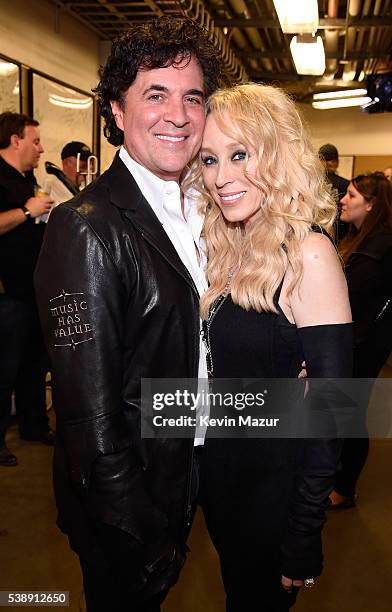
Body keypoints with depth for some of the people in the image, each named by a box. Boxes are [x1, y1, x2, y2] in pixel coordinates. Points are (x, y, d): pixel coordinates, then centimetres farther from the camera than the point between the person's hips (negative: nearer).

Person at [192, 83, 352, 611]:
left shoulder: (308, 253, -23)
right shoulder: (229, 248, 0)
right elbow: (217, 366, 5)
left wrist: (303, 541, -18)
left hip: (274, 483, -6)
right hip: (220, 467, 7)